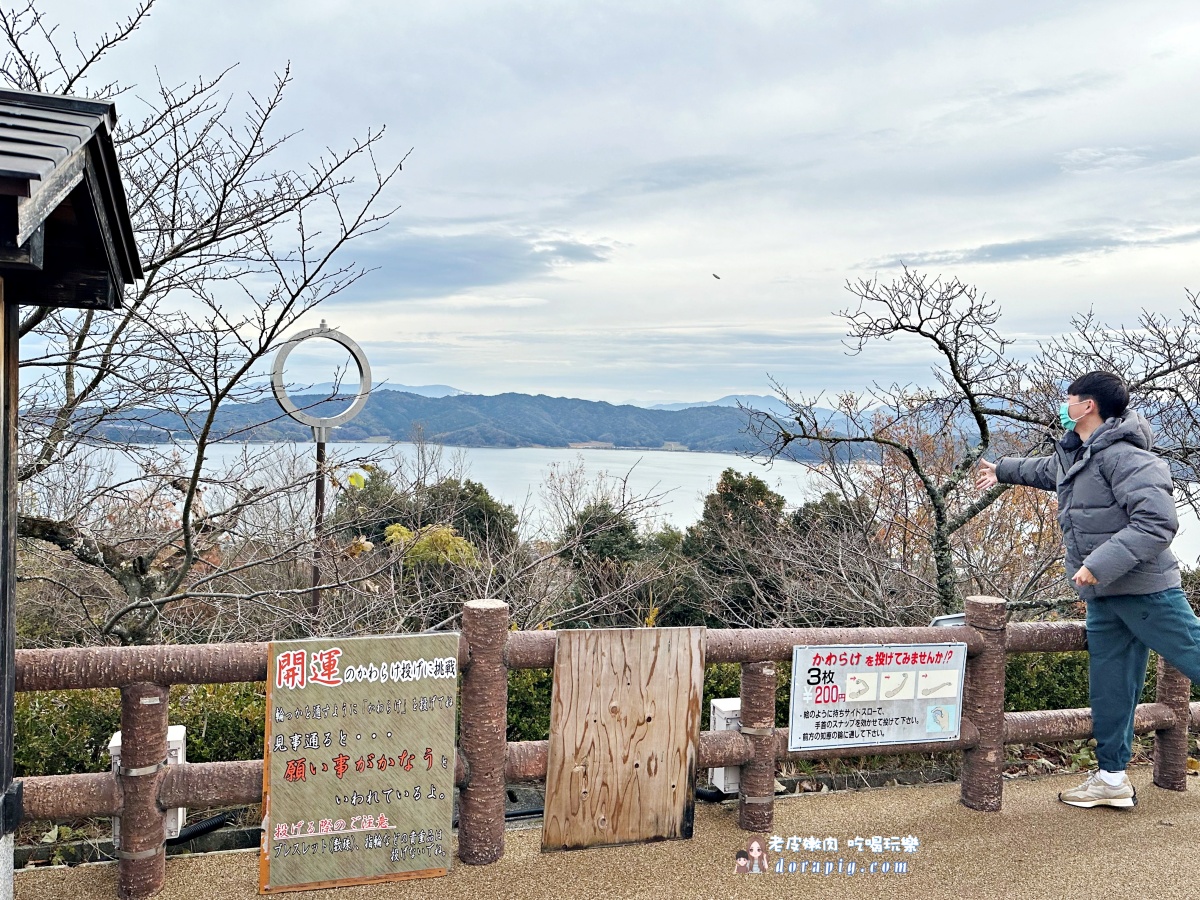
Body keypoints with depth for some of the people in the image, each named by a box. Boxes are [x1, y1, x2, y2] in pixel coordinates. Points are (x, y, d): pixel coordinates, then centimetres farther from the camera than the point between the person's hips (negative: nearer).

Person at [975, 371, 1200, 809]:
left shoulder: (1123, 456, -18)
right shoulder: (1073, 454, 12)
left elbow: (1157, 522, -26)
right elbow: (1046, 470, 38)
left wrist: (1099, 565, -28)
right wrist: (1002, 470, 53)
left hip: (1145, 591, -9)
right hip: (1103, 597, 9)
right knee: (1108, 689, 12)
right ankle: (1112, 778, 21)